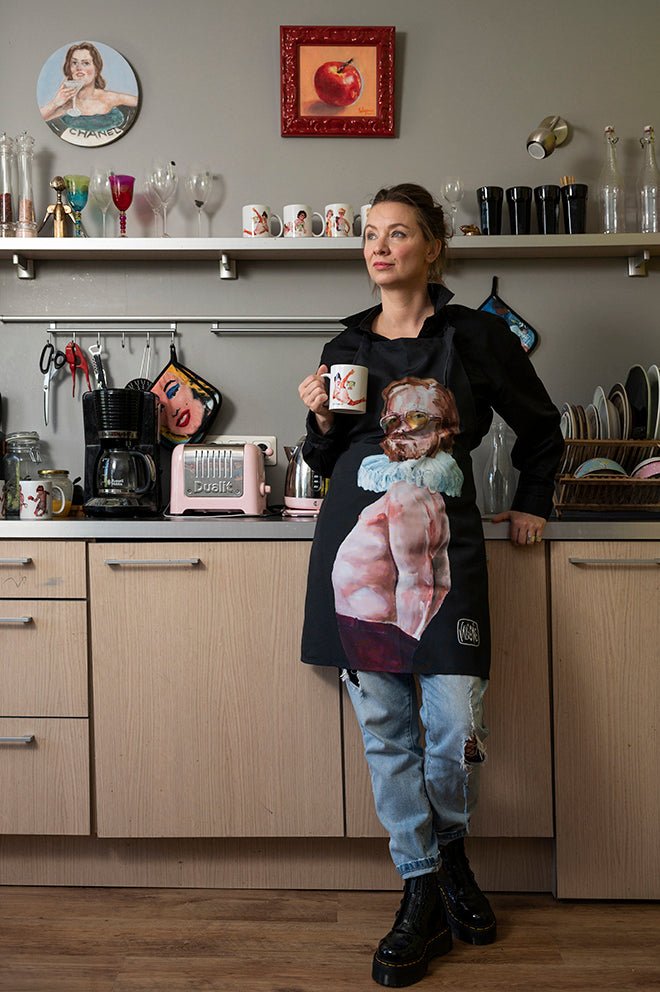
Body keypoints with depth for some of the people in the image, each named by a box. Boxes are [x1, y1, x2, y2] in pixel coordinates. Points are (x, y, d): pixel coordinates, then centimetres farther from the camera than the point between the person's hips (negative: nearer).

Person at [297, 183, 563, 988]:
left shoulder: (475, 335, 5)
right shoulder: (345, 348, 12)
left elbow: (539, 426, 18)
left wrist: (532, 504, 19)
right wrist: (321, 420, -1)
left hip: (443, 545, -2)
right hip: (359, 545, 2)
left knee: (457, 726, -7)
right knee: (386, 730, 4)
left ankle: (451, 854, 26)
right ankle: (422, 897, 19)